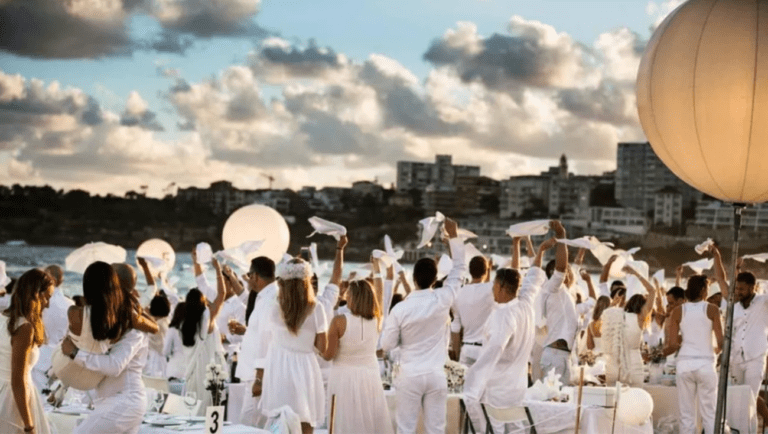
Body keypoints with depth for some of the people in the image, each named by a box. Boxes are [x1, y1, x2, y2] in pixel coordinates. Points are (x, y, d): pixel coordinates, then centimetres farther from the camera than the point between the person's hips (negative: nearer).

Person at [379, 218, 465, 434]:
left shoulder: (401, 309, -11)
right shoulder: (443, 300, -8)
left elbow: (387, 345, -3)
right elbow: (459, 269, 7)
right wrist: (453, 235, 13)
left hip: (410, 376, -2)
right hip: (436, 375, 2)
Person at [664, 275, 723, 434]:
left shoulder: (677, 312, 5)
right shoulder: (712, 309, 1)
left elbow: (672, 346, 0)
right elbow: (721, 343, -2)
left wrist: (662, 350, 21)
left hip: (684, 364, 2)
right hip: (705, 364, -2)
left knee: (686, 415, 4)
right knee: (709, 414, 2)